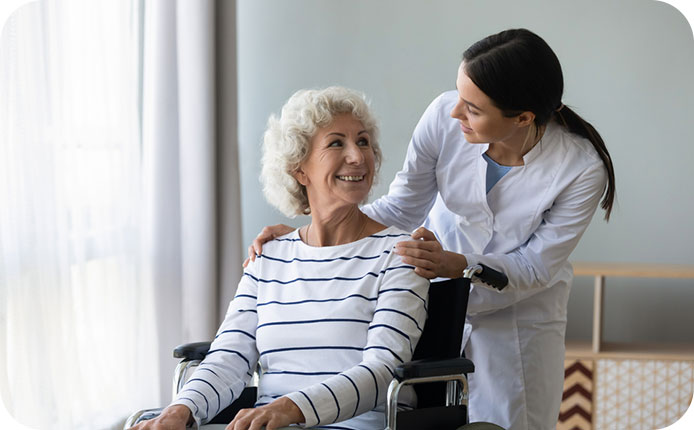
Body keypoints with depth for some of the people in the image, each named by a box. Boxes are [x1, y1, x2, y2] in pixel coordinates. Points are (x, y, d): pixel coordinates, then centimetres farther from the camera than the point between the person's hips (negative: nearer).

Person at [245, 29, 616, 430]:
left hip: (520, 314, -1)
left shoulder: (582, 168, -28)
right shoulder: (445, 116, -23)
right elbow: (402, 208, -10)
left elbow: (535, 267, -19)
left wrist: (455, 265, -36)